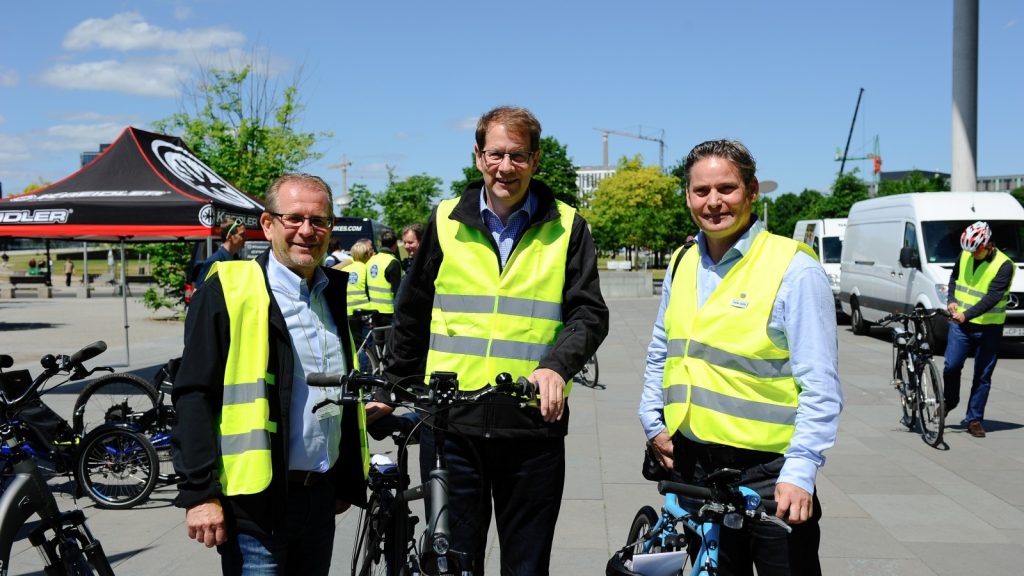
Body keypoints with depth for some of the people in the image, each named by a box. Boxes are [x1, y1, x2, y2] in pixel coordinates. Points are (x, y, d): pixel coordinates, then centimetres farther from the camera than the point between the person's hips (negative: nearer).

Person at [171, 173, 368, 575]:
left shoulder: (335, 293, 11)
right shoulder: (230, 291, -9)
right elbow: (194, 396, -12)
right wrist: (199, 493, -16)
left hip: (320, 497, 7)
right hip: (255, 501, -6)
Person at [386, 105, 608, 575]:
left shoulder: (565, 227, 3)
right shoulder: (446, 222, 7)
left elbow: (590, 314, -1)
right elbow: (412, 314, 15)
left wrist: (556, 365, -20)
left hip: (533, 425, -1)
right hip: (450, 423, 1)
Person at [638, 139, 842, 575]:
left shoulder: (794, 270, -12)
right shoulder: (681, 264, 8)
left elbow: (820, 388, -14)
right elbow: (659, 354, 21)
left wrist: (799, 472, -19)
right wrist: (653, 422, 12)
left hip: (770, 473, -6)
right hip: (691, 465, 6)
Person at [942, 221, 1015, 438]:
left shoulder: (1004, 265, -13)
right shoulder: (965, 256, 2)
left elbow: (993, 297, -21)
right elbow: (954, 277, 19)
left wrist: (967, 314, -31)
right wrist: (951, 300, 2)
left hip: (988, 328, -3)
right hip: (960, 323, 3)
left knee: (983, 376, 3)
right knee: (951, 366, -3)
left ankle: (974, 419, 12)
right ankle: (949, 402, 23)